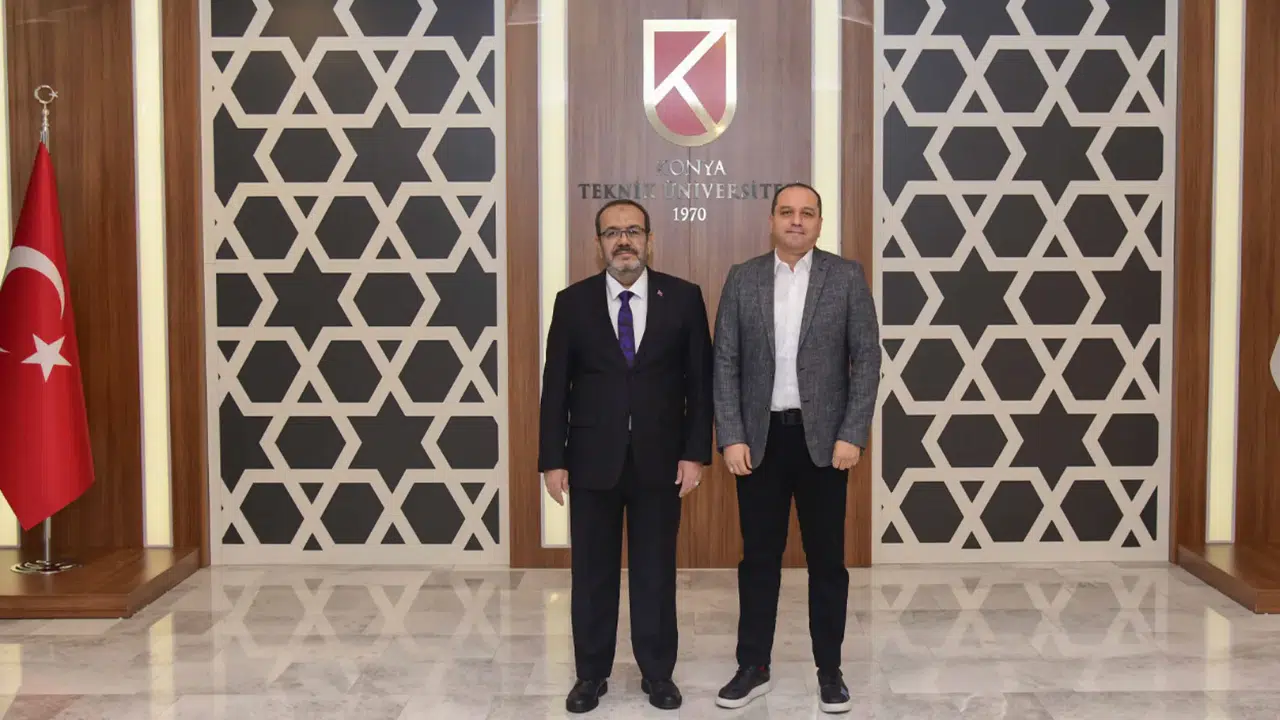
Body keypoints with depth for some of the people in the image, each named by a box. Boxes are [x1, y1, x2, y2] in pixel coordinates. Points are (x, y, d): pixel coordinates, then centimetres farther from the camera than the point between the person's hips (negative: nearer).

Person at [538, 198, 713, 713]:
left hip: (661, 460, 0)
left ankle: (657, 672, 24)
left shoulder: (684, 298, 1)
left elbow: (701, 381, 1)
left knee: (656, 572, 9)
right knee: (592, 572, 9)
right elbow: (555, 387, 1)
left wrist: (696, 453, -4)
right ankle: (591, 673, 24)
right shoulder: (572, 302, 1)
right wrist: (552, 459, -3)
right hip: (592, 460, 1)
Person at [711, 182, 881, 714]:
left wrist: (852, 434, -10)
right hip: (759, 437, 1)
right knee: (758, 557, 9)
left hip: (823, 436, -1)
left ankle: (829, 670, 21)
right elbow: (725, 363, 1)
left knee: (827, 559, 8)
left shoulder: (846, 276, 0)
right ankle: (753, 668, 21)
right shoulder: (742, 278, 3)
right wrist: (731, 437, -6)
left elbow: (867, 359, -2)